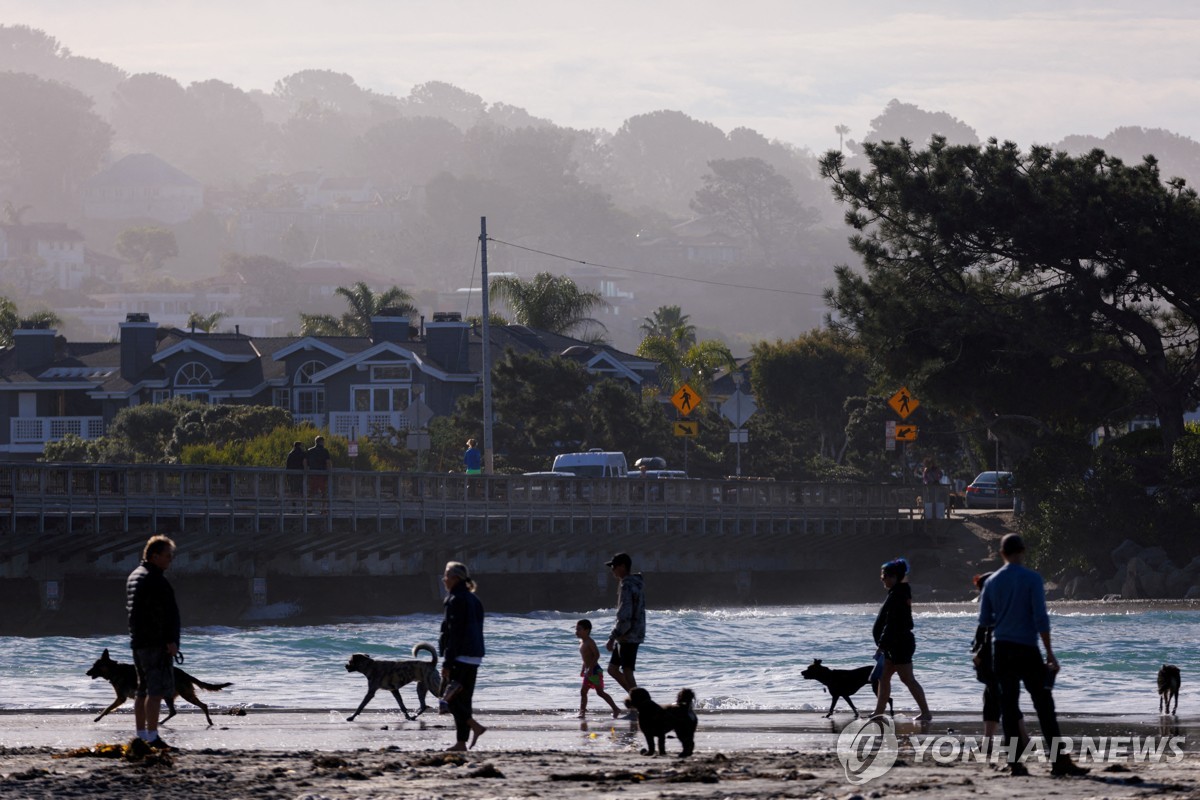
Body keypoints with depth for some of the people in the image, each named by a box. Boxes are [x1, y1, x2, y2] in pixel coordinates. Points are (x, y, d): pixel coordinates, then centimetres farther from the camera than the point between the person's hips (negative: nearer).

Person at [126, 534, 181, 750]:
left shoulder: (134, 577, 18)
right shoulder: (154, 579, -15)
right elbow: (169, 612, -21)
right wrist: (171, 640, -21)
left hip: (138, 642, 10)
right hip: (156, 643, -10)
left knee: (143, 690, 14)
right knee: (157, 690, -11)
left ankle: (141, 736, 18)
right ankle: (152, 738, -16)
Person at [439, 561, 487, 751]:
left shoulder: (456, 601, -13)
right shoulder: (474, 600, 15)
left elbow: (454, 635, -18)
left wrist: (447, 663, -18)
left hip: (460, 656, -9)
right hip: (474, 657, 9)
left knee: (449, 696, -5)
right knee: (463, 698, 11)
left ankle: (474, 726, -18)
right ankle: (461, 742, 9)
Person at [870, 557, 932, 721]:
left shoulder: (896, 595, -18)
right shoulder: (902, 593, 14)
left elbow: (891, 624, -23)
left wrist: (882, 645, -20)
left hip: (899, 644, -11)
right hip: (899, 644, 11)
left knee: (908, 679, -7)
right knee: (884, 677, 13)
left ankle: (926, 713, -5)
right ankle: (879, 712, 16)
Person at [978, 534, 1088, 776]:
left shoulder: (992, 582, 6)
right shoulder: (1032, 579, -6)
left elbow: (984, 621, 10)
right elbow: (1041, 618, -11)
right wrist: (1050, 653, -8)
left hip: (1002, 650, 4)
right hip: (1027, 649, -4)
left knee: (1009, 706, 6)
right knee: (1044, 705, -2)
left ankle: (1014, 761, 1)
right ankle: (1059, 760, -7)